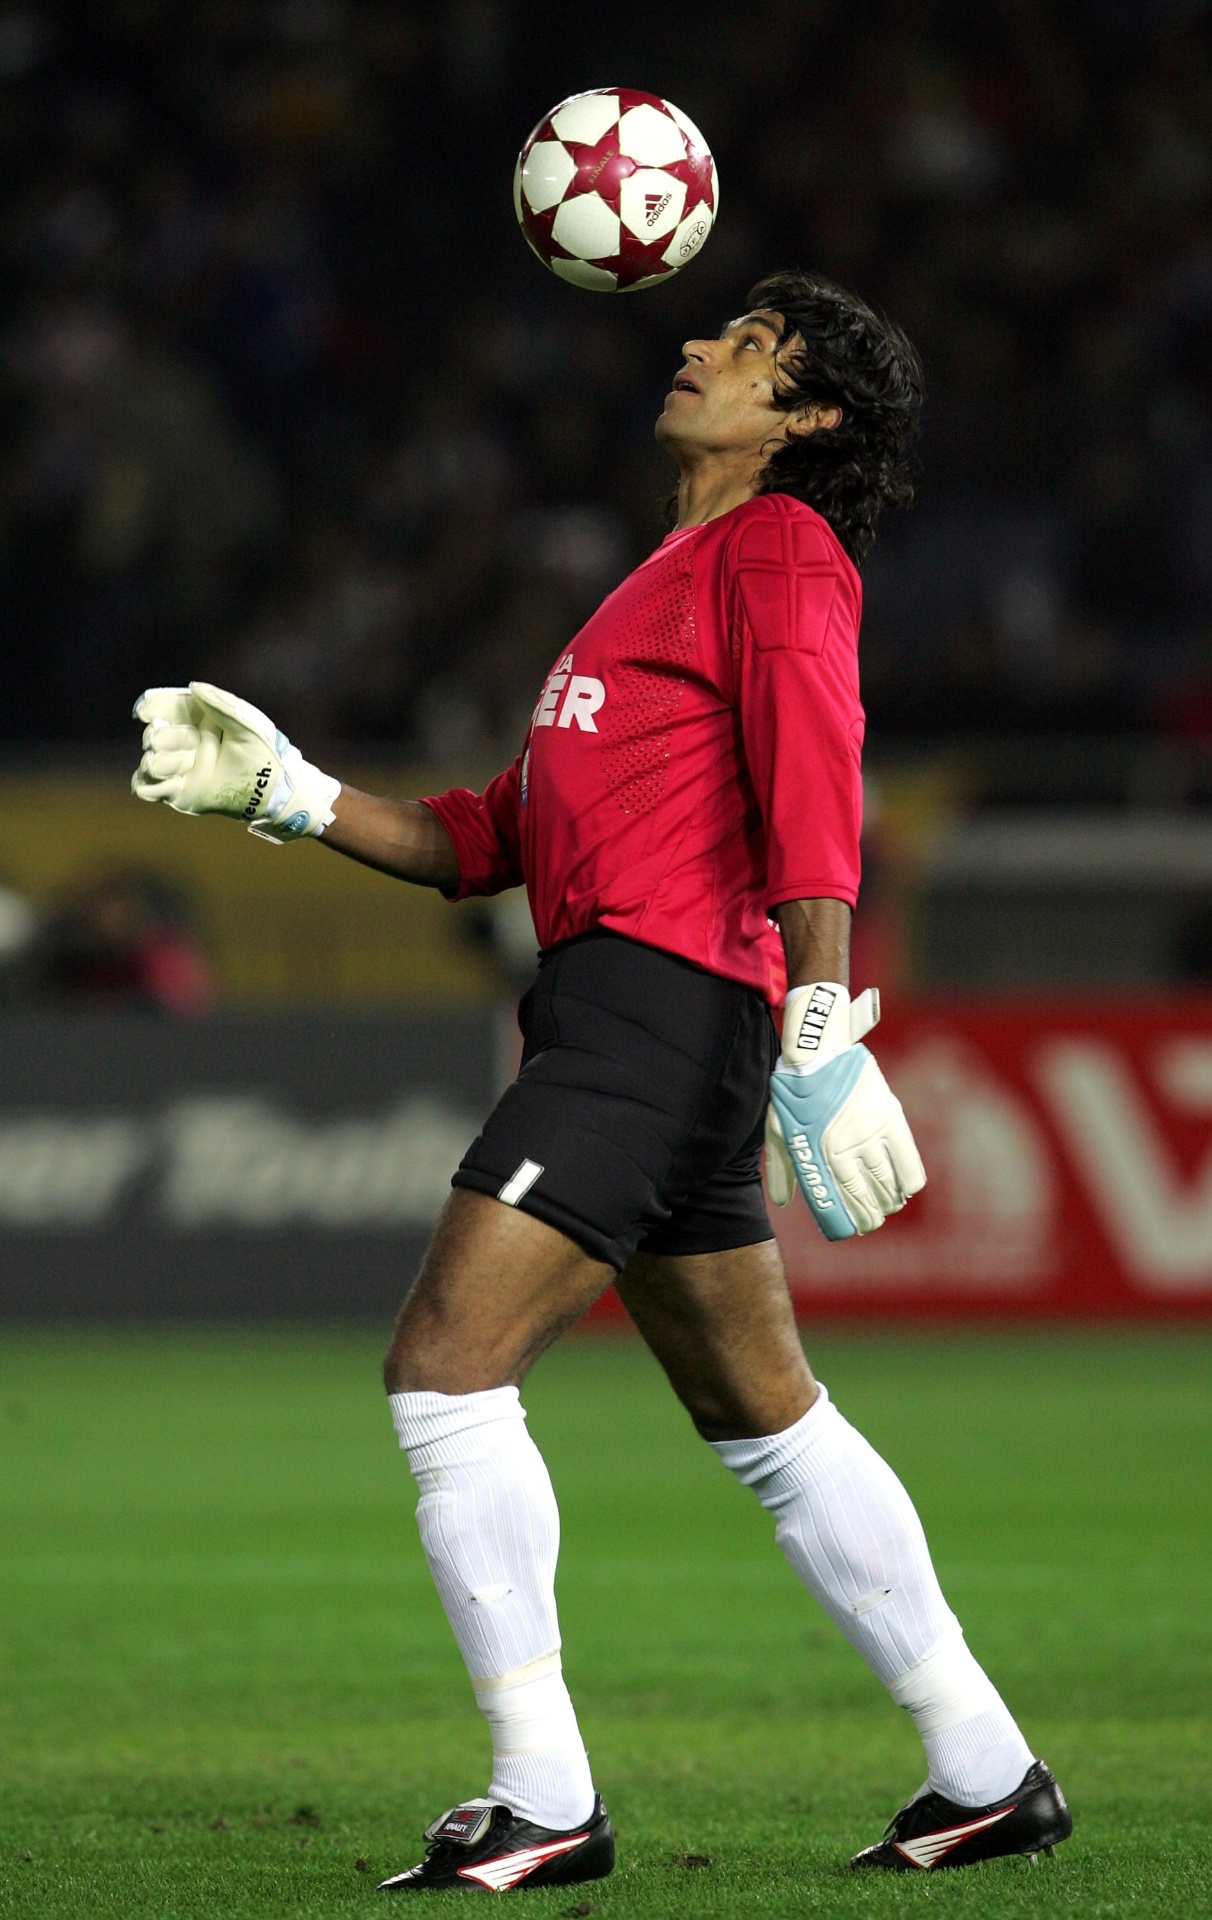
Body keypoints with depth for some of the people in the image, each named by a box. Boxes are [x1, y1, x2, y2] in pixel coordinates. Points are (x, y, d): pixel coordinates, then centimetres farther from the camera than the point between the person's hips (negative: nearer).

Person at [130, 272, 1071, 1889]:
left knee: (445, 1371, -14)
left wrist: (822, 1036, -27)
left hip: (661, 1005, -10)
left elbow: (812, 792, -17)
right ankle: (988, 1772, 17)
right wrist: (286, 791, 15)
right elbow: (491, 840, 25)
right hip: (615, 1015, 10)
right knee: (764, 1418, 13)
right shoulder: (664, 586, 26)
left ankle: (544, 1804, -13)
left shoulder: (778, 545, -3)